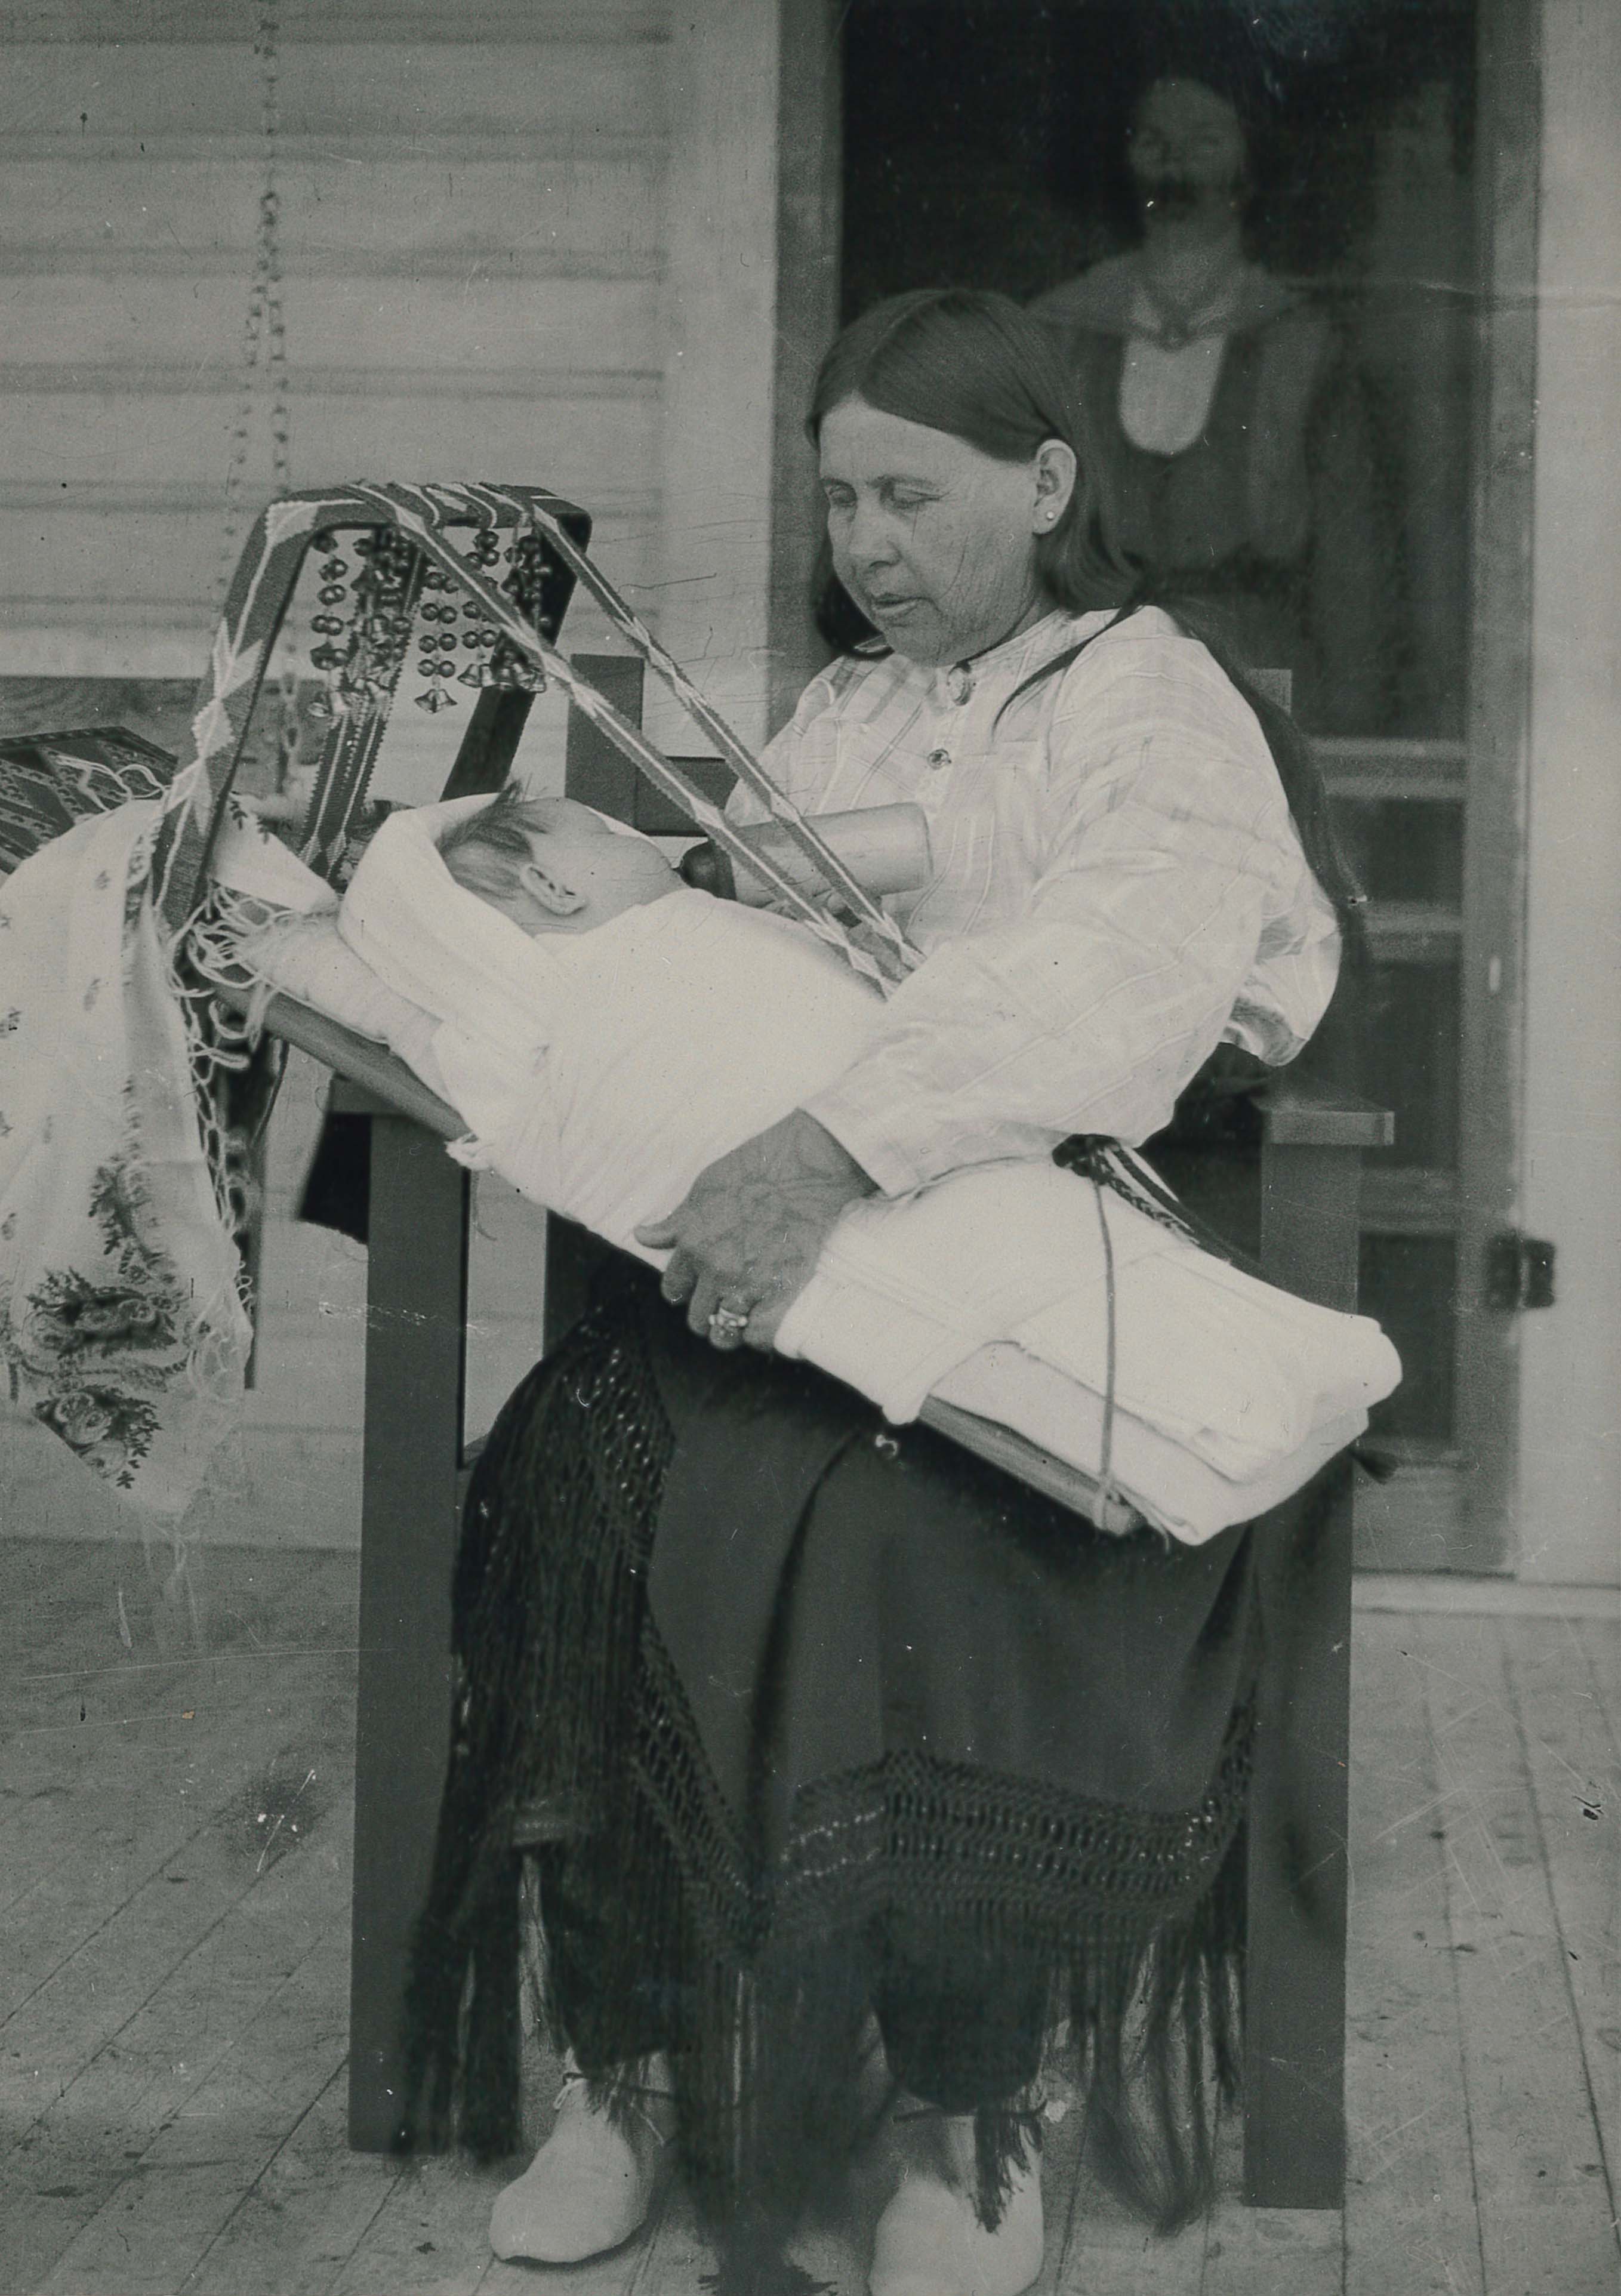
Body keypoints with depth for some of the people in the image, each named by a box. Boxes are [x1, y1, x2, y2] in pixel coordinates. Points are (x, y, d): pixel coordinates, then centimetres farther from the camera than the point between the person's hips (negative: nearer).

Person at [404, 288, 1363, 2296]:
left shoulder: (1158, 706, 0)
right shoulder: (838, 714, 23)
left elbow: (1105, 967, -21)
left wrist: (833, 1151, -36)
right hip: (793, 1237, 5)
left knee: (901, 1537, -34)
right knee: (587, 1465, -24)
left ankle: (970, 2124, -18)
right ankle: (626, 2051, -13)